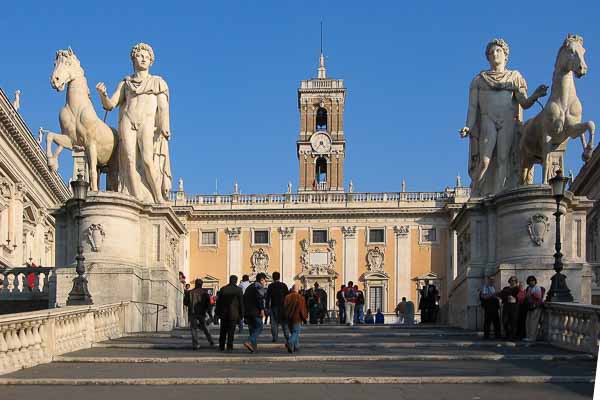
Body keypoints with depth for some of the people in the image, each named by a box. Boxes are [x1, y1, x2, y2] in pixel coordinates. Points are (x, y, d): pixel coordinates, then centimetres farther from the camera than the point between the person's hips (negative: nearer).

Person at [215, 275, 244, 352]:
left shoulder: (223, 289, 3)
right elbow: (241, 303, -3)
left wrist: (217, 312, 12)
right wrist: (241, 314, 4)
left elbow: (218, 301, 6)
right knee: (231, 331, 1)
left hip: (223, 313, 2)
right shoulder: (238, 290, -4)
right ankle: (229, 346, -3)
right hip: (233, 313, -2)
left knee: (223, 331, 12)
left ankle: (221, 346, 14)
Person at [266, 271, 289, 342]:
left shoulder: (270, 286, -3)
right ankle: (287, 336, 3)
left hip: (274, 306, -1)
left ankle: (275, 337, -1)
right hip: (283, 306, 2)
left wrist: (267, 307, -2)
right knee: (284, 322, 10)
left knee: (274, 323, 3)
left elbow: (268, 297, -5)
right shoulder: (284, 285, 2)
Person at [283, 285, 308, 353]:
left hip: (289, 318, 4)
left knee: (293, 332, 16)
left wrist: (285, 317, 13)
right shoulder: (300, 298, -7)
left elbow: (284, 308, 4)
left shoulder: (287, 297, 2)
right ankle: (289, 342, -27)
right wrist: (304, 318, 5)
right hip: (297, 318, -4)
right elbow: (303, 309, -6)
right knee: (296, 332, -2)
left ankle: (296, 347, 17)